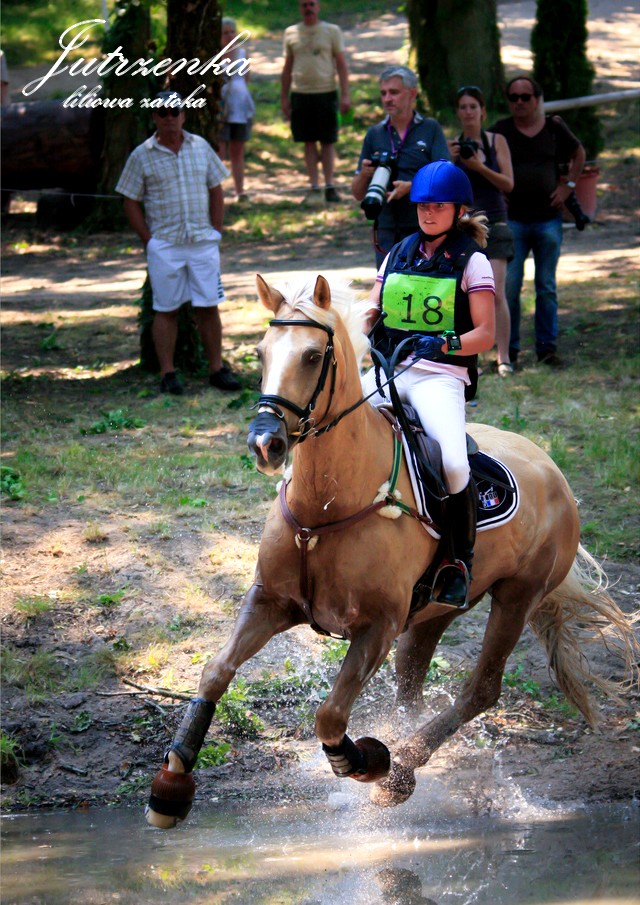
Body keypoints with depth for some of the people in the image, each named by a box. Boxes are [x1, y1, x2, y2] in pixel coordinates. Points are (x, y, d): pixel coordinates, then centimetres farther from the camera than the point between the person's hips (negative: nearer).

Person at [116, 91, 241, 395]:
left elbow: (216, 191, 14)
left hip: (203, 242, 2)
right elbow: (131, 202, 1)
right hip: (164, 245, -2)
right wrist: (149, 241, -5)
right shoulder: (142, 156, 0)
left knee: (208, 307, 3)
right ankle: (167, 374, 7)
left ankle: (217, 369, 11)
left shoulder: (201, 147, 8)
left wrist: (215, 232, 6)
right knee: (166, 309, 2)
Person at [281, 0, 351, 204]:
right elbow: (287, 68, 13)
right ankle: (314, 187, 8)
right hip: (301, 93, 2)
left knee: (328, 142, 1)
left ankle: (330, 186, 6)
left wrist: (345, 95, -5)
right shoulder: (291, 33, 9)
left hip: (326, 93, -2)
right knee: (309, 142, 4)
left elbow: (341, 64, 2)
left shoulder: (332, 31, 3)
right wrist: (284, 98, 9)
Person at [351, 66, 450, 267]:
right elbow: (358, 194, 14)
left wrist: (411, 187, -23)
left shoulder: (431, 129, 4)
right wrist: (364, 174, -8)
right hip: (387, 233, 3)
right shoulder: (374, 135, 13)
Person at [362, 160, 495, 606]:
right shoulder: (401, 252, 18)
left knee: (453, 462, -30)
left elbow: (485, 334, -3)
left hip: (441, 376, -5)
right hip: (388, 369, 5)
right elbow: (371, 309, 16)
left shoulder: (472, 261, 3)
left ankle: (462, 559, -8)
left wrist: (445, 344, -21)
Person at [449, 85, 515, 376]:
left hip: (494, 224, -2)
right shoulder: (452, 146, 5)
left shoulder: (497, 141, 3)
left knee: (496, 293, -11)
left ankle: (504, 358, -8)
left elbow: (508, 183, -2)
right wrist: (450, 161, -16)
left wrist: (479, 166, -15)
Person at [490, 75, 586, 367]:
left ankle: (547, 348, 11)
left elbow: (578, 154, 21)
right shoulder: (501, 131, 1)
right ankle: (509, 350, 2)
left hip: (548, 219, 1)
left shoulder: (554, 128, 5)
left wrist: (568, 184, 9)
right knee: (509, 286, -5)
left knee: (547, 288, 5)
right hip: (512, 220, -1)